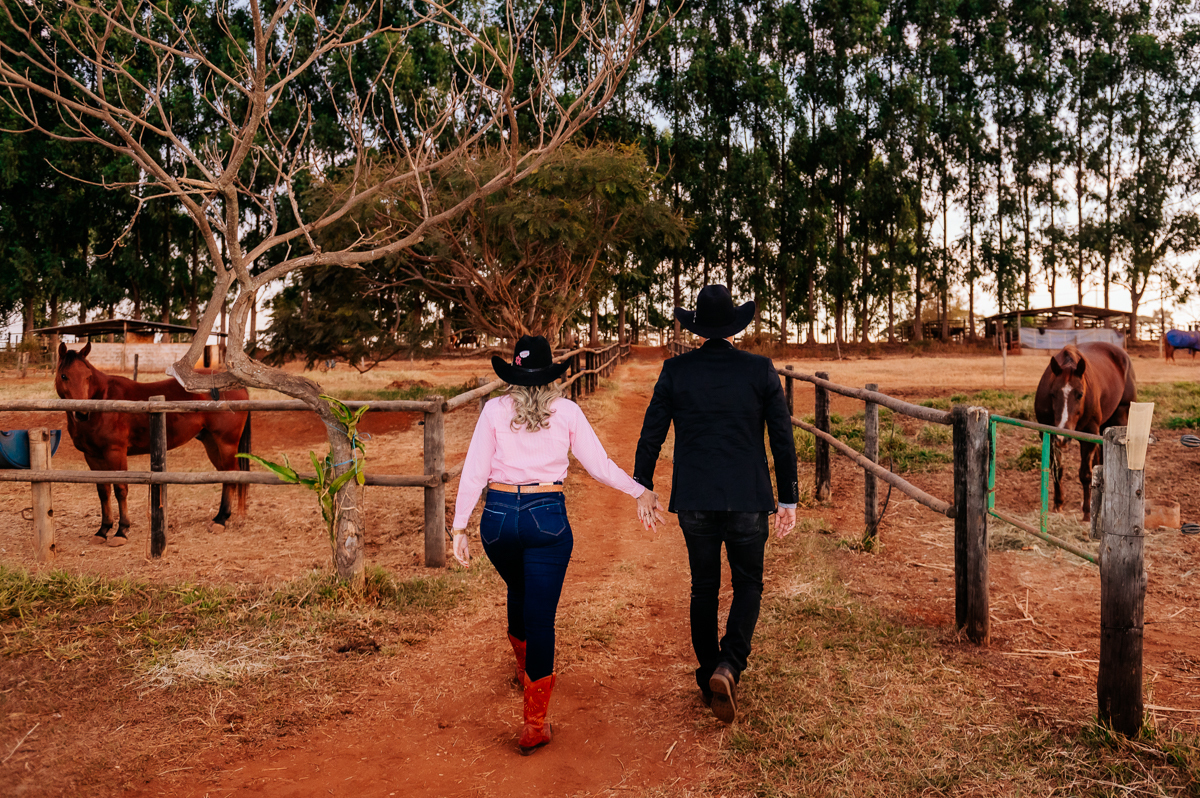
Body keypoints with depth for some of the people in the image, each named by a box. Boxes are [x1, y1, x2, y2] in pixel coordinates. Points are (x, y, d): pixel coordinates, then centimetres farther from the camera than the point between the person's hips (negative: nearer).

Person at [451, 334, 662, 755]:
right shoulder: (567, 411, 0)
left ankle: (525, 668, 53)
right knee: (541, 618, 2)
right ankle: (534, 724, 5)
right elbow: (599, 464, 2)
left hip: (499, 516, 2)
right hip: (547, 517, -2)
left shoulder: (495, 410, 1)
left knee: (519, 592, 29)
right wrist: (640, 491, 15)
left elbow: (473, 473, -2)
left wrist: (460, 529, 3)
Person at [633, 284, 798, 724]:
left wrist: (643, 489, 11)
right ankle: (729, 667, -6)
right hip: (748, 500, -1)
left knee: (704, 588, 17)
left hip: (694, 502, 1)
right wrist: (789, 498, 7)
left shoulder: (675, 370, -2)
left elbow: (651, 434, 1)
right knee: (748, 585, 15)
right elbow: (782, 437, -1)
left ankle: (708, 679, 26)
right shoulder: (761, 370, -3)